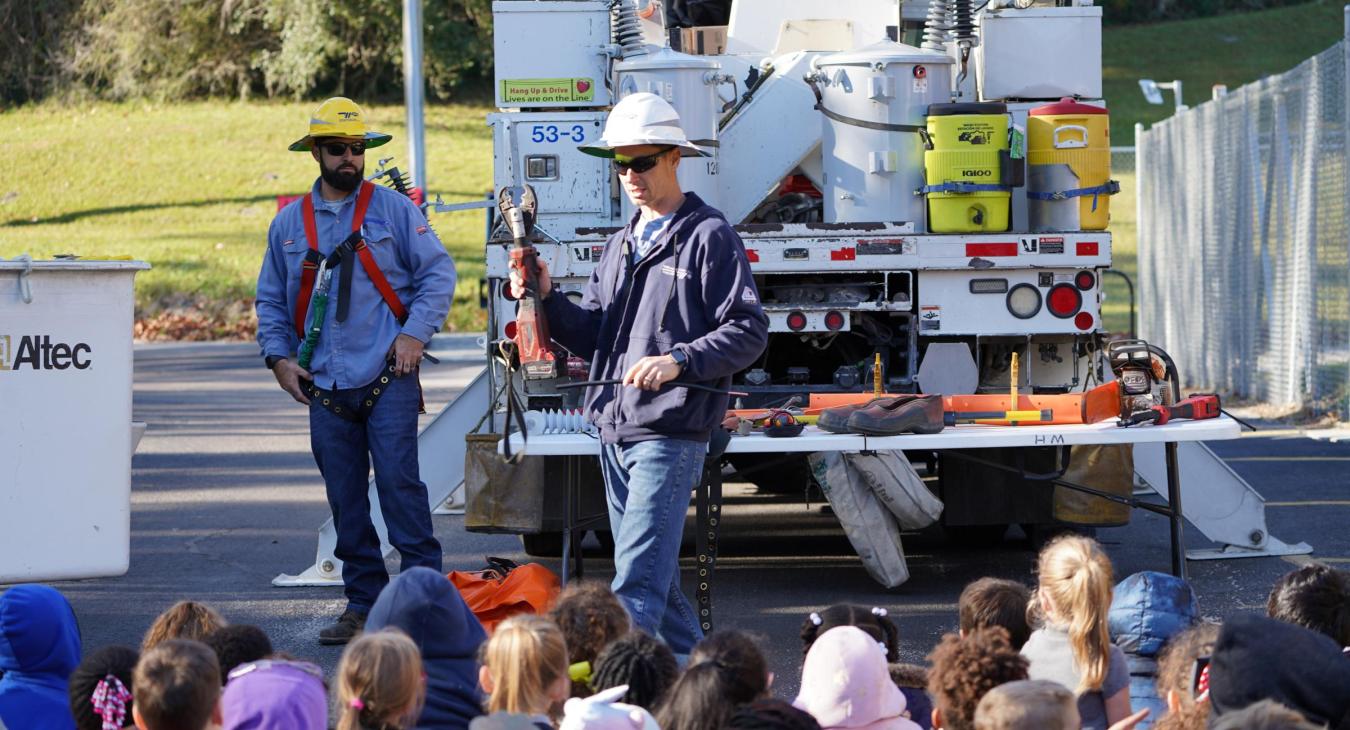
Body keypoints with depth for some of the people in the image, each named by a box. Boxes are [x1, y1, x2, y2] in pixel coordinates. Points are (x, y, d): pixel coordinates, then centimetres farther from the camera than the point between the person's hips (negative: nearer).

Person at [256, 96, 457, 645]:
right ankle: (364, 603, 12)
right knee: (346, 502, 6)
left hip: (388, 379, -4)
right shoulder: (289, 224, 13)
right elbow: (270, 300, 20)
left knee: (399, 484, -12)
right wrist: (278, 356, 6)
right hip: (326, 388, 4)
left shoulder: (394, 209, 3)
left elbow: (437, 273, 3)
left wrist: (415, 333, -9)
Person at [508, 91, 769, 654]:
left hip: (671, 434, -8)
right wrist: (548, 300, -3)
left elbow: (748, 331, -12)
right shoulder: (621, 245, 19)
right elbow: (592, 337, 15)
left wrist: (679, 362, -26)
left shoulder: (709, 237, -5)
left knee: (637, 582, -15)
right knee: (655, 572, 13)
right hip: (614, 432, 8)